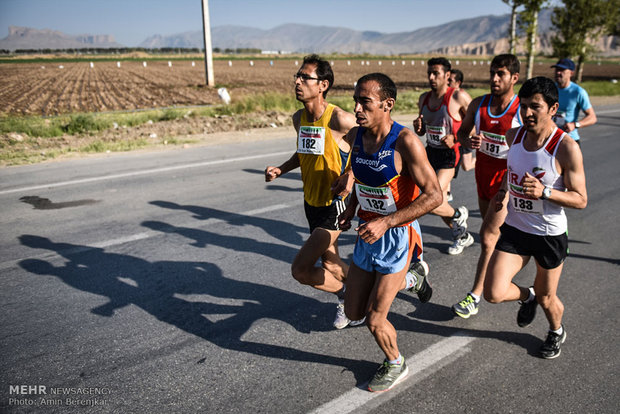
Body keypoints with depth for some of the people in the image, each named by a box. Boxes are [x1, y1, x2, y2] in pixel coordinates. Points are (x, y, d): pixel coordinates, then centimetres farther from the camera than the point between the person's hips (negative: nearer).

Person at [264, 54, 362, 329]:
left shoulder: (340, 119, -21)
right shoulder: (299, 118, 3)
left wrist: (351, 176, -25)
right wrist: (281, 170, 4)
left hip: (335, 204, -8)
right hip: (311, 202, 8)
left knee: (301, 270, -11)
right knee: (329, 262, 20)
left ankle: (348, 298, 14)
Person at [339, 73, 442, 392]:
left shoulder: (405, 141, -22)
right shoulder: (356, 137, -1)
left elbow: (434, 195, -22)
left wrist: (386, 222, -29)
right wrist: (352, 208, 5)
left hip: (397, 236, -7)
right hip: (368, 233, 7)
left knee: (374, 320, -2)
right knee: (353, 312, 15)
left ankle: (396, 365, 32)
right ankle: (410, 280, 39)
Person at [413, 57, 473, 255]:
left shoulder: (459, 97, -13)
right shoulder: (424, 98, 7)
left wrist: (455, 138, -19)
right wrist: (418, 127, -6)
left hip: (449, 155, -7)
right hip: (431, 152, 7)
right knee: (440, 204, 14)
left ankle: (459, 215, 16)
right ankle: (462, 236, 37)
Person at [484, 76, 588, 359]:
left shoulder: (567, 148, -19)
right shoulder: (513, 136, -4)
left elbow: (580, 199, -16)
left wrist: (545, 192, -32)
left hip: (550, 235, -3)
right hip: (515, 229, 4)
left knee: (546, 298, 15)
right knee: (494, 294, -7)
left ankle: (557, 332, 51)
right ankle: (527, 296, 30)